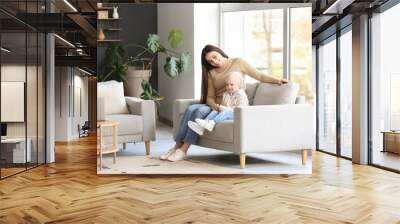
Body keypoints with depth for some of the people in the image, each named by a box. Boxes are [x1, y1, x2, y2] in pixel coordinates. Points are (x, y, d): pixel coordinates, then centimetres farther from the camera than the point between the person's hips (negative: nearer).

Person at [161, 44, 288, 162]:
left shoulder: (238, 62, 8)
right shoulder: (211, 73, 17)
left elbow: (259, 76, 8)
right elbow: (210, 97, 9)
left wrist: (276, 80, -8)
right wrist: (213, 105, -14)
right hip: (217, 107, 5)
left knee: (200, 111, -28)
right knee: (191, 108, -24)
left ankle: (183, 150, -24)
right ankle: (177, 146, -21)